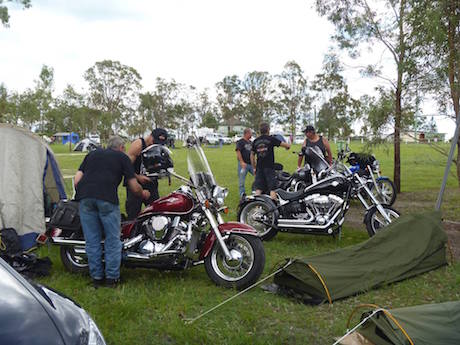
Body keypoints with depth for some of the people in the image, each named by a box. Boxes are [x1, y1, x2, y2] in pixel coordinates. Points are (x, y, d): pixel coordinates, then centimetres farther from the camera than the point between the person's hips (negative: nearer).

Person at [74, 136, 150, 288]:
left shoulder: (92, 154, 29)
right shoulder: (122, 157, 19)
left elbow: (77, 179, 19)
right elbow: (134, 187, 15)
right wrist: (144, 194, 35)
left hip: (84, 197, 4)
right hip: (107, 198, -4)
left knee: (92, 240, 12)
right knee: (112, 239, 10)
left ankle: (96, 277, 21)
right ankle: (112, 277, 15)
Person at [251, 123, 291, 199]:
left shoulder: (255, 141, 11)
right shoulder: (271, 139, -4)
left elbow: (252, 155, 15)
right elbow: (287, 145, -4)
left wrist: (254, 167, 22)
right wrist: (287, 146, 19)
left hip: (259, 168, 5)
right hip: (269, 167, -5)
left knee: (258, 189, 7)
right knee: (272, 189, -4)